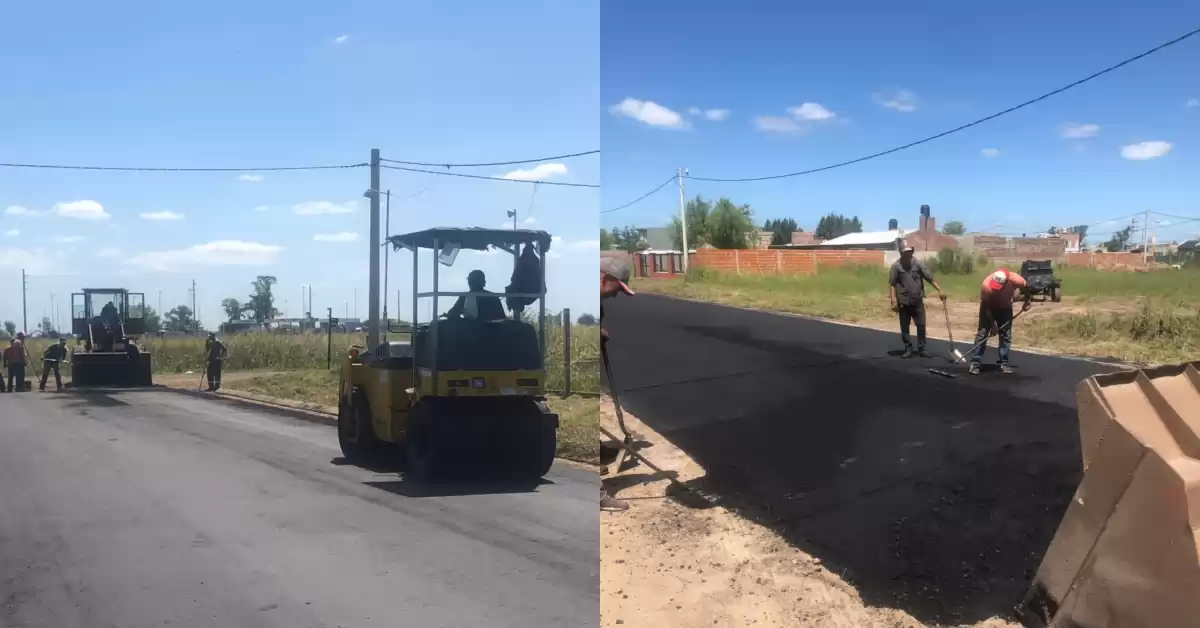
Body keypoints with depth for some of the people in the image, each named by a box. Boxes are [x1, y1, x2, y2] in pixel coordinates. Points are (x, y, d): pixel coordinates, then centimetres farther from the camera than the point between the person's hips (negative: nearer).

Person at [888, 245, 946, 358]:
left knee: (921, 325, 5)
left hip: (918, 301, 2)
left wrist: (940, 290, -8)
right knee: (904, 327, 5)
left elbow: (929, 278, 0)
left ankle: (921, 349, 16)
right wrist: (893, 300, -14)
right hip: (903, 302, -2)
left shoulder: (918, 263, 0)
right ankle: (908, 349, 16)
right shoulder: (896, 266, -6)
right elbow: (892, 284, -7)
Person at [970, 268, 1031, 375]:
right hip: (989, 307, -2)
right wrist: (992, 324, -25)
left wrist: (1027, 302, 2)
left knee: (1006, 334, 0)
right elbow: (985, 306, -26)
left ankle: (1004, 363, 7)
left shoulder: (1016, 280, -34)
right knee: (982, 333, -9)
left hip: (1005, 308, 2)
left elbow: (1026, 287, -8)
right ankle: (975, 363, -9)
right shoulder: (986, 284, -37)